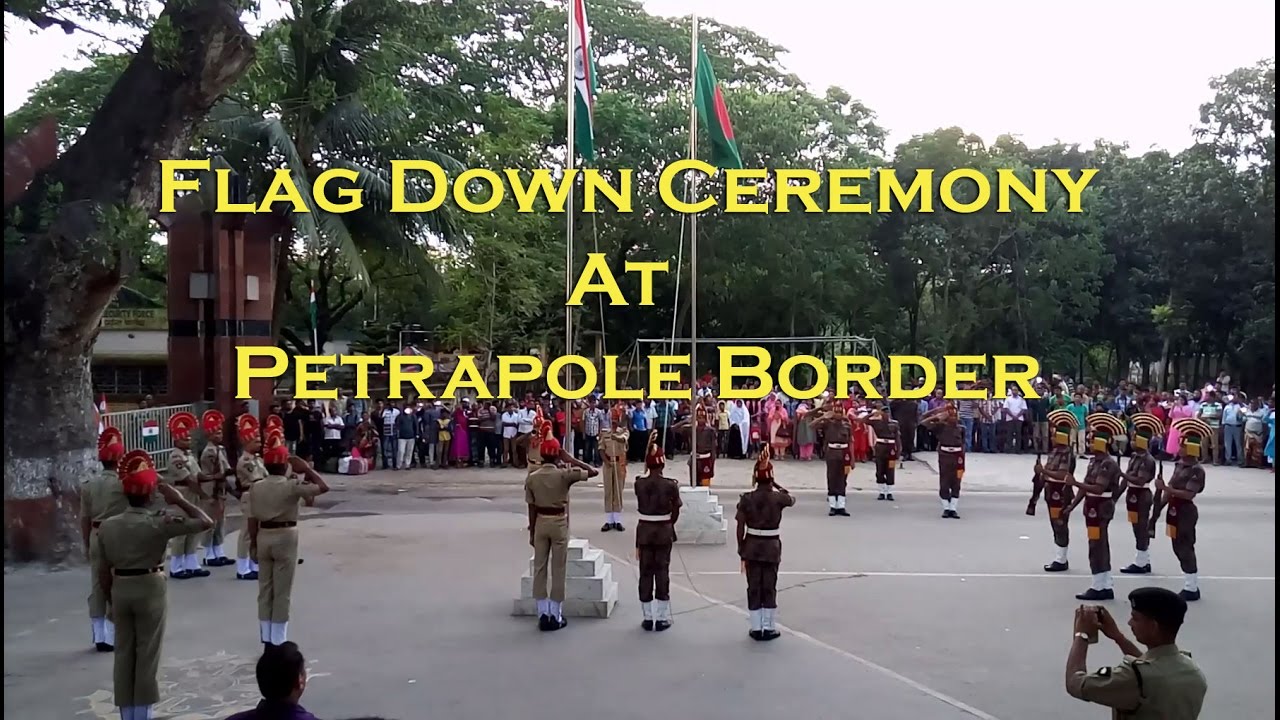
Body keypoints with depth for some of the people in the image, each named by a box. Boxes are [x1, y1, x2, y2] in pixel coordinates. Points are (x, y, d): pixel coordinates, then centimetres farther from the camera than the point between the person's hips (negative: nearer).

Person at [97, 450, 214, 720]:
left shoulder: (108, 526, -1)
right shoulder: (159, 523, -15)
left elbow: (104, 570, 4)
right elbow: (206, 522, -15)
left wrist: (111, 599, 16)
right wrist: (179, 500, -6)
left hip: (120, 589, 4)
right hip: (150, 589, -4)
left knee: (123, 653, 13)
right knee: (147, 654, 6)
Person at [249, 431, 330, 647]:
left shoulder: (257, 487, 0)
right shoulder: (292, 486, -14)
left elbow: (252, 518, 2)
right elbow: (323, 487, -17)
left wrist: (253, 543, 10)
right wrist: (306, 469, -9)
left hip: (264, 537, 5)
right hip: (285, 537, -5)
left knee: (265, 588, 13)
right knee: (282, 591, 4)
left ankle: (266, 638, 19)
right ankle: (278, 640, 8)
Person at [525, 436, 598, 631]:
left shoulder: (532, 477, -4)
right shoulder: (564, 474, -13)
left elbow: (532, 508, 0)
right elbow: (593, 471, -10)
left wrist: (532, 532, 9)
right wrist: (572, 460, -5)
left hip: (541, 523, 3)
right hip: (559, 523, -2)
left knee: (539, 568, 10)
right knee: (558, 570, 5)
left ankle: (543, 614, 11)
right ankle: (555, 616, 9)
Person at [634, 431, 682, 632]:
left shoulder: (639, 483, -6)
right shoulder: (670, 485, -12)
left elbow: (647, 476, 15)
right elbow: (675, 512, -6)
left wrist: (650, 443, 21)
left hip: (644, 530, 2)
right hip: (664, 531, -2)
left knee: (646, 573, 9)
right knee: (662, 573, 6)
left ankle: (648, 618, 15)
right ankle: (662, 619, 11)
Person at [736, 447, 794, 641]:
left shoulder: (746, 499, -8)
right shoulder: (778, 498, -11)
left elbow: (740, 528, -6)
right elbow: (792, 499, 14)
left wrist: (742, 552, 3)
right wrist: (776, 486, 16)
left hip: (752, 547, 1)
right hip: (772, 548, -1)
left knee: (754, 588, 10)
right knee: (769, 588, 10)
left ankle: (756, 628, 14)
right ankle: (769, 628, 15)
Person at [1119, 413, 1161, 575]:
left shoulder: (1148, 460, -17)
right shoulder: (1134, 456, 10)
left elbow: (1140, 480, -26)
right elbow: (1128, 478, 13)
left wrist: (1121, 474, -24)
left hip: (1141, 496, -9)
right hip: (1133, 495, 9)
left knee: (1141, 529, -3)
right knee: (1139, 529, 14)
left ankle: (1140, 563, 2)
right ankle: (1145, 562, 22)